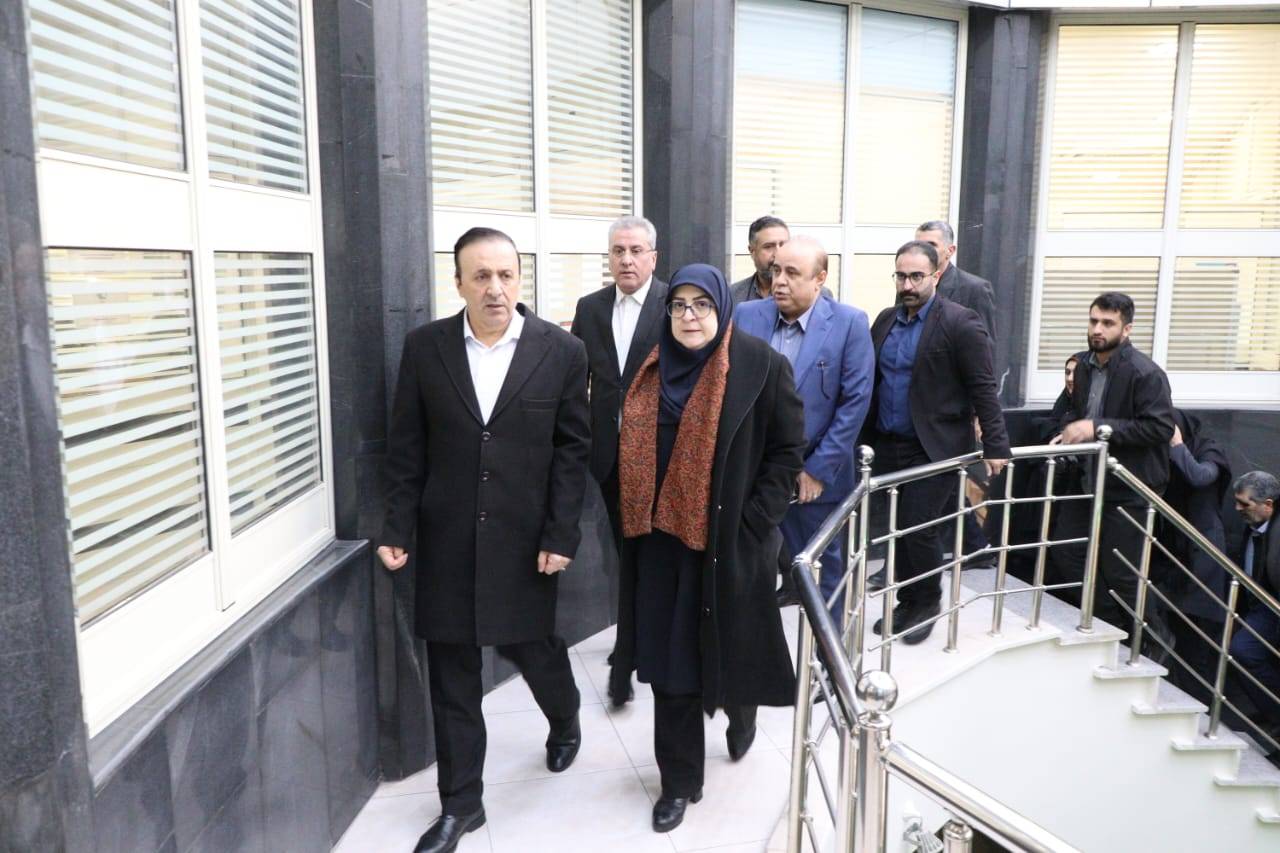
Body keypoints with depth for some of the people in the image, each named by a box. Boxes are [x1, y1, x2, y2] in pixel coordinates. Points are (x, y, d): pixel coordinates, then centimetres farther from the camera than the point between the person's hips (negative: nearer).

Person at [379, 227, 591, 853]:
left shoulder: (562, 351, -4)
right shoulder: (424, 347, -1)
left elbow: (572, 450, -3)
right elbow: (406, 448, 3)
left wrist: (561, 535, -8)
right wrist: (397, 529, -2)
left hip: (524, 538, -1)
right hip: (446, 539, 2)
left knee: (533, 644, 11)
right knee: (452, 674, 9)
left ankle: (565, 720, 47)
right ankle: (460, 803, 27)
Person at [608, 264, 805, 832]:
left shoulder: (761, 366, -8)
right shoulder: (654, 369, 7)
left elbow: (785, 451, -7)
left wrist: (751, 525, -13)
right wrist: (633, 517, 5)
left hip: (727, 542, -4)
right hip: (660, 538, 4)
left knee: (725, 644, 10)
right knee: (669, 659, 7)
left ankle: (740, 708, 46)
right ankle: (679, 780, 22)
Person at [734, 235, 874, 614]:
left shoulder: (849, 323, -8)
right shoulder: (746, 315, 0)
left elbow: (856, 400, -10)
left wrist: (818, 469, -12)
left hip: (816, 476, -2)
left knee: (822, 575, 14)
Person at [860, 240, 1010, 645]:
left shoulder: (961, 322, -10)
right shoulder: (886, 320, 9)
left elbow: (983, 389, -11)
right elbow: (870, 378, 14)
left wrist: (995, 444, -14)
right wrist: (864, 434, 10)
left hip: (933, 448, -6)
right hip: (886, 444, 6)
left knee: (919, 528, -5)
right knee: (898, 528, 11)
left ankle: (928, 603, 17)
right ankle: (907, 601, 27)